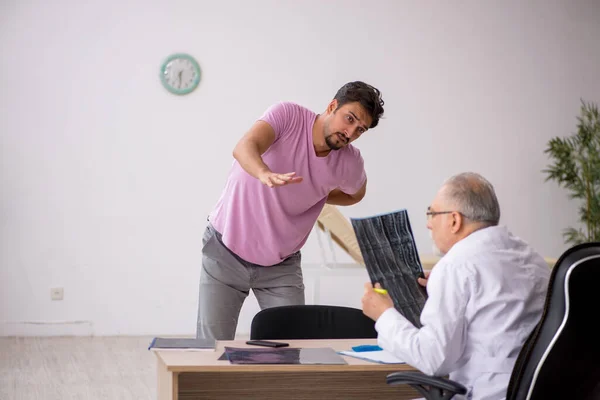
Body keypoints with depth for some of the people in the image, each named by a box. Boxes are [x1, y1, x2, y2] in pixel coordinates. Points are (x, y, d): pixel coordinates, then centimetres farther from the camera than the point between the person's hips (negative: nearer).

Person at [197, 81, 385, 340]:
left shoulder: (350, 163, -7)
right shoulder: (289, 115, -16)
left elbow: (355, 194, 17)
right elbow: (244, 148, -35)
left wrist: (310, 196, 4)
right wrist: (266, 175, -56)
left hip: (281, 266, 3)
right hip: (225, 251, -2)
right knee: (212, 346, -4)